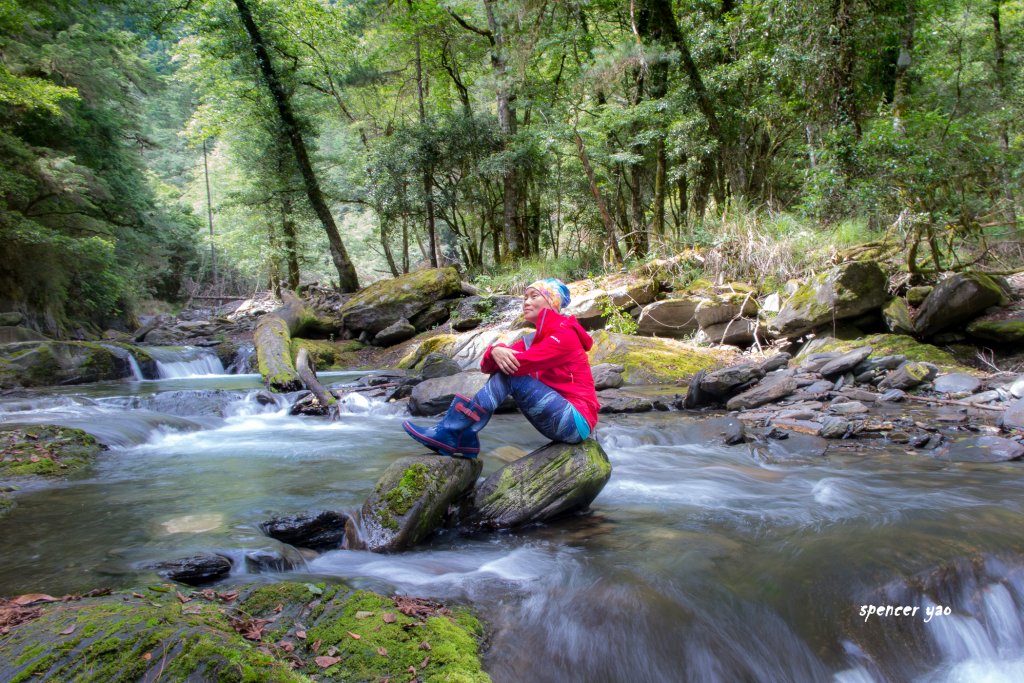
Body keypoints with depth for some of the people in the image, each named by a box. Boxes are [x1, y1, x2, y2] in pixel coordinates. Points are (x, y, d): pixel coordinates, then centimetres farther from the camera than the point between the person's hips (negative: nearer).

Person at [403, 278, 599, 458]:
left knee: (509, 373, -18)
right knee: (504, 367, -1)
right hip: (557, 420, 8)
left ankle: (449, 432, -14)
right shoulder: (534, 340, 14)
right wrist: (495, 352, -21)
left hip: (576, 422, -8)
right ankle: (465, 439, -11)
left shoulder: (564, 333, -11)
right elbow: (487, 367, 2)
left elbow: (520, 363, -22)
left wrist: (503, 356, -1)